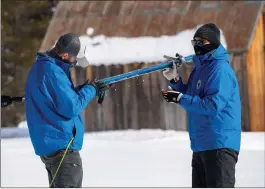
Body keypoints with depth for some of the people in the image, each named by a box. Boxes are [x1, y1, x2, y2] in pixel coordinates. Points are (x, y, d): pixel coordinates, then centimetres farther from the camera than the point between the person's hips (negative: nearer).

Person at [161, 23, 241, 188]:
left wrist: (180, 99, -18)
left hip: (220, 144, -10)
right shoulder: (200, 67, 15)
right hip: (201, 144, 10)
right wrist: (174, 80, 9)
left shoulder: (221, 69, -15)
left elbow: (213, 105, -24)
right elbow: (192, 98, 24)